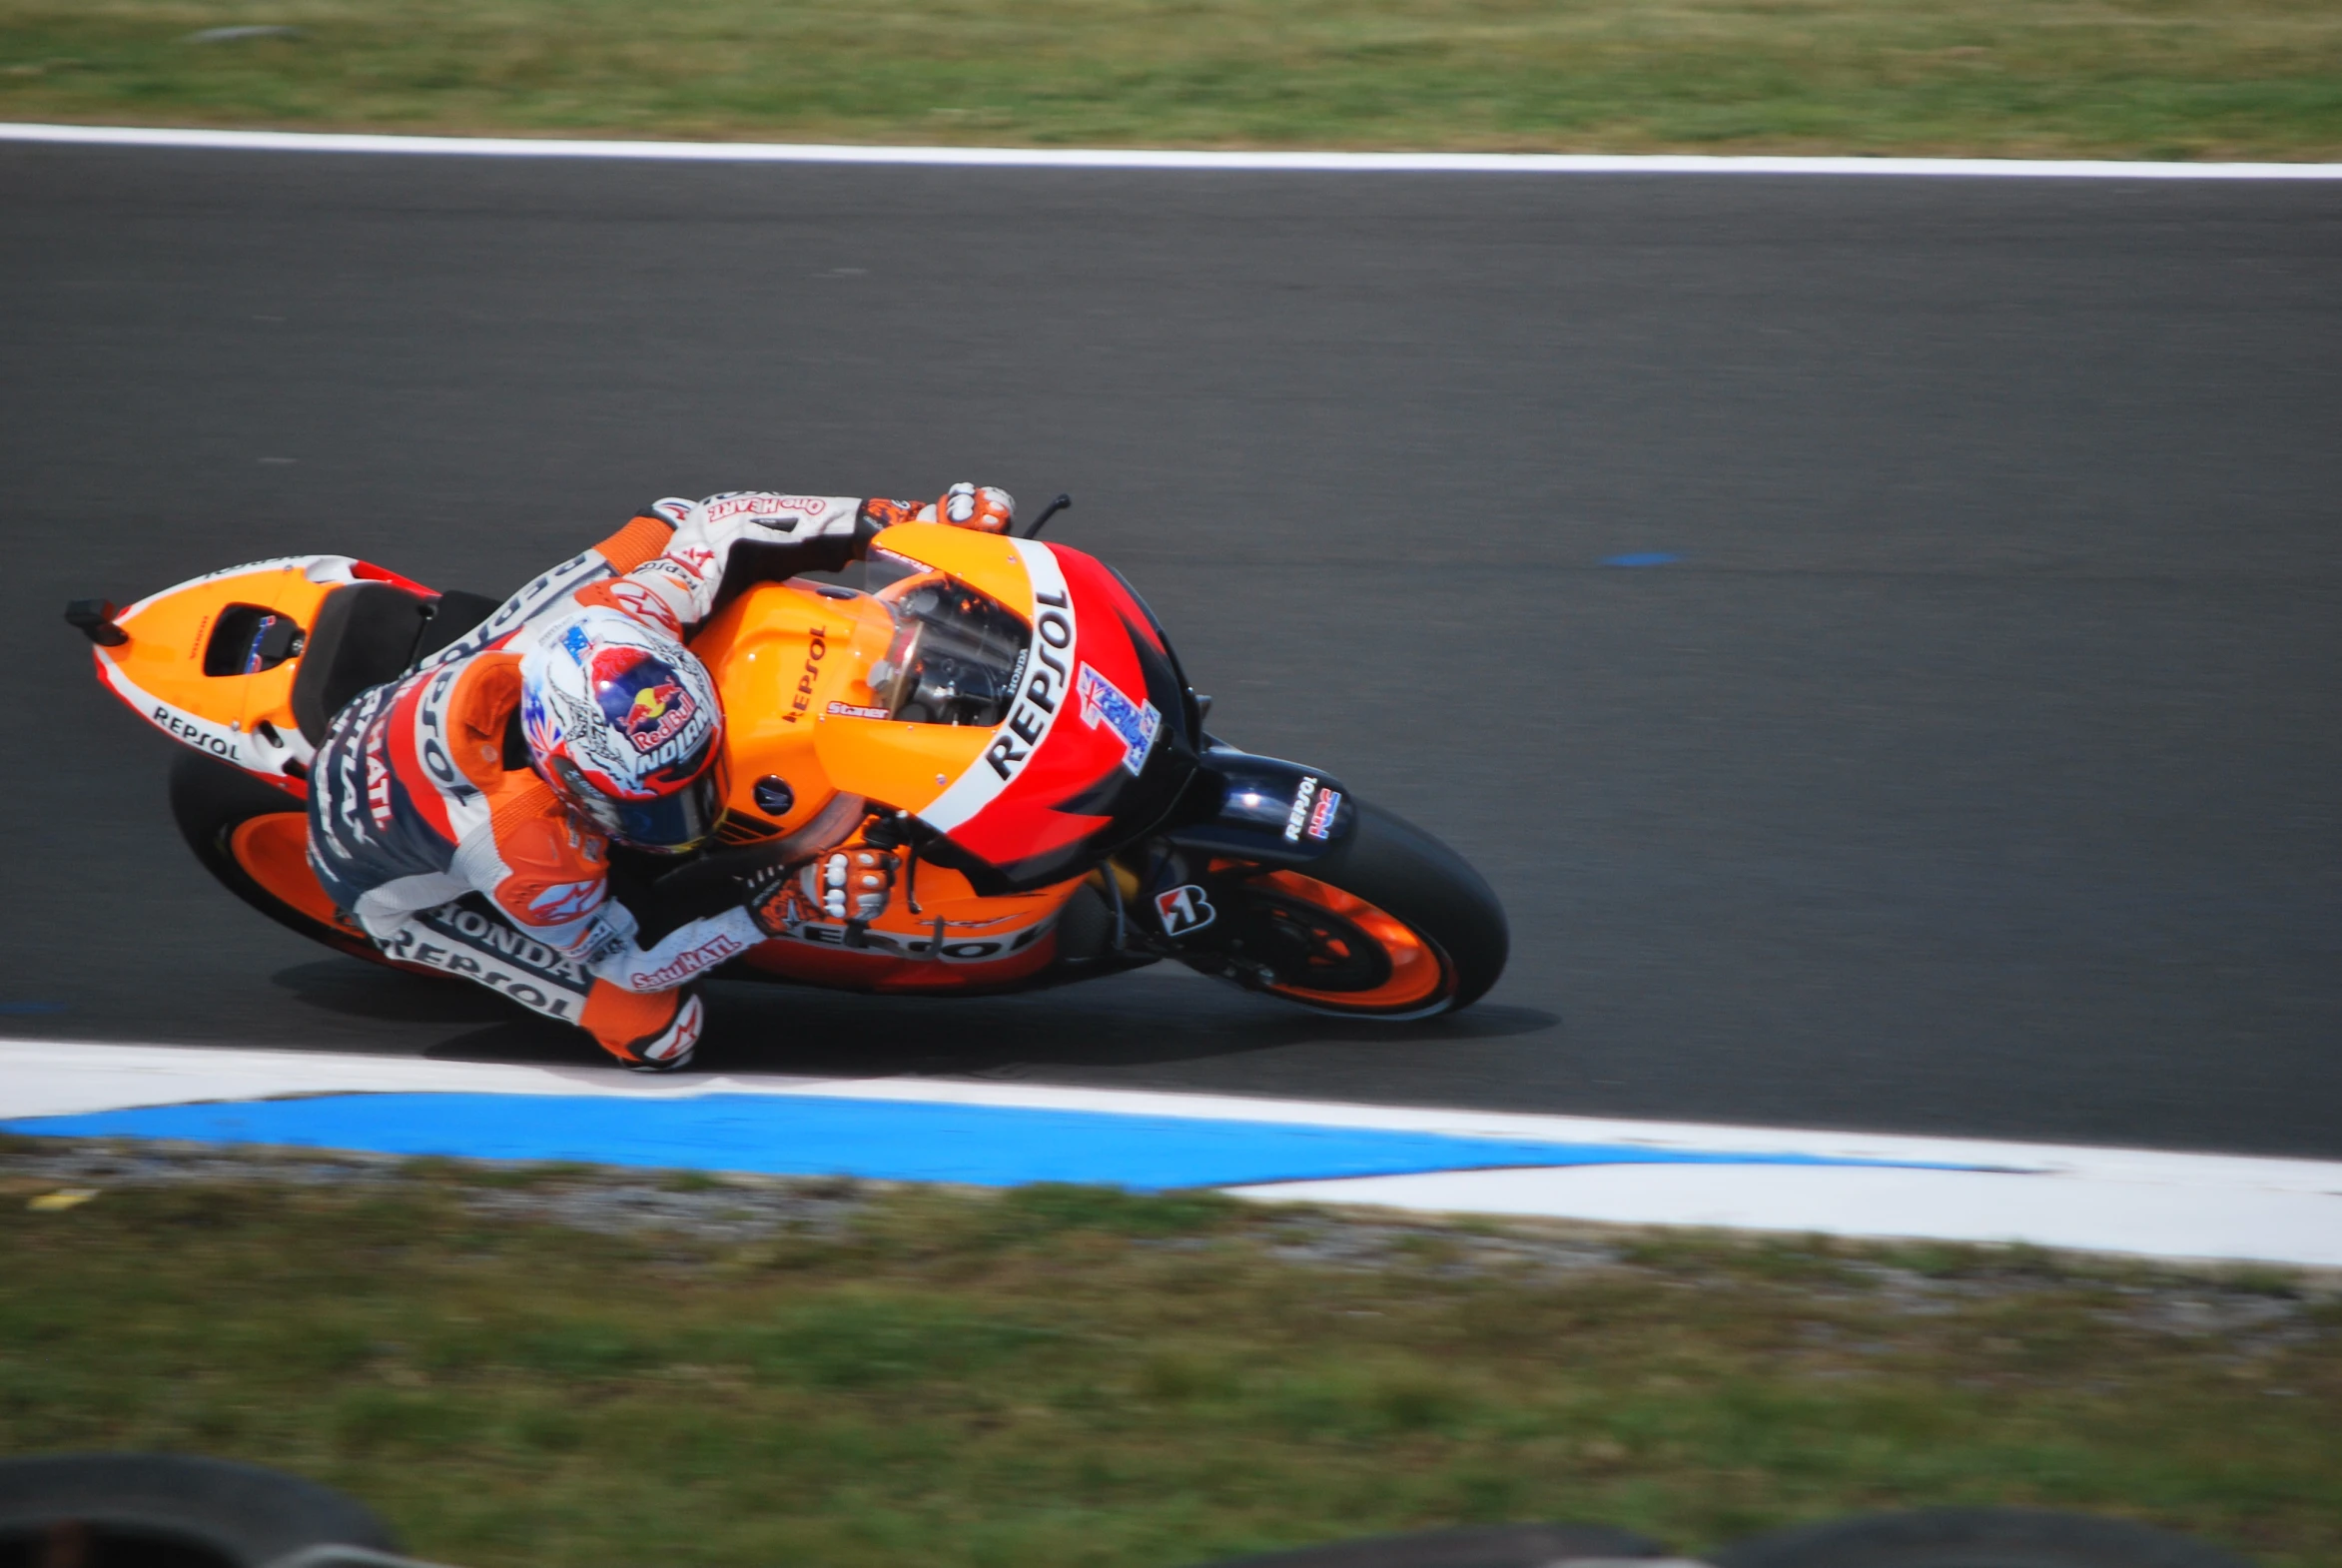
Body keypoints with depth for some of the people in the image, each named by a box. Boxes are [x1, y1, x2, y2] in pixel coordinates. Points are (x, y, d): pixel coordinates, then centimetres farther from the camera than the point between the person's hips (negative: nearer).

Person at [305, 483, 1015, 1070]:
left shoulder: (601, 625, -37)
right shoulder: (522, 855, -47)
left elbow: (706, 525, -19)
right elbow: (626, 958, -28)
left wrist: (888, 519, -22)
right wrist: (771, 909, -38)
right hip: (403, 882, -6)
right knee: (659, 1029, -14)